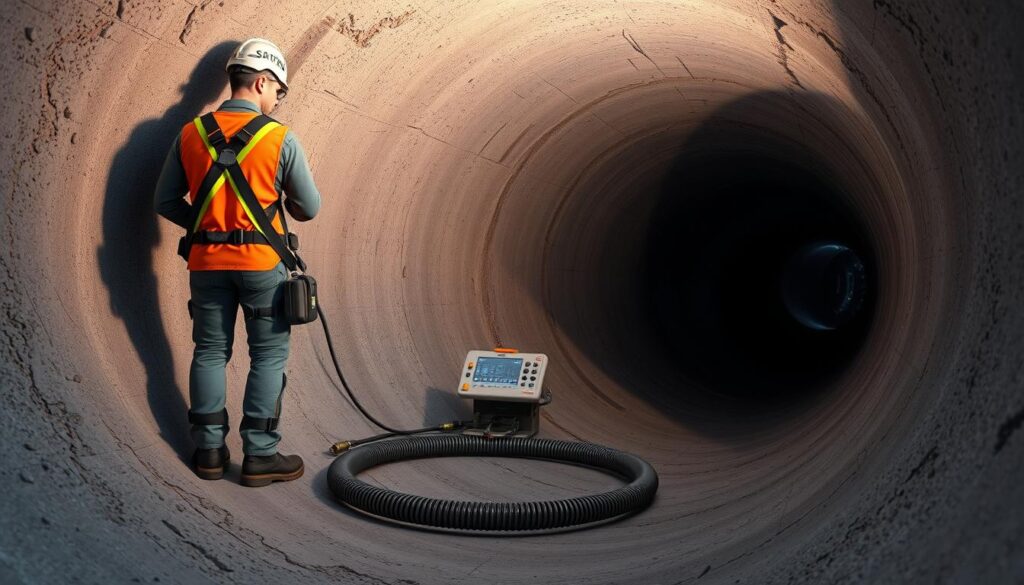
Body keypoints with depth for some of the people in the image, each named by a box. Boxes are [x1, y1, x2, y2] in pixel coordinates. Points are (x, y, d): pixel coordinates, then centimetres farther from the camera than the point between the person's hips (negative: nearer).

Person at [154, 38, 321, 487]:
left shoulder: (191, 134, 2)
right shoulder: (280, 139, -8)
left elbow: (165, 202, 7)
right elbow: (309, 208, -2)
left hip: (206, 260, 4)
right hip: (262, 262, -4)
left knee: (210, 352, 13)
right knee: (268, 356, 5)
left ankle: (209, 450, 18)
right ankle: (260, 454, 5)